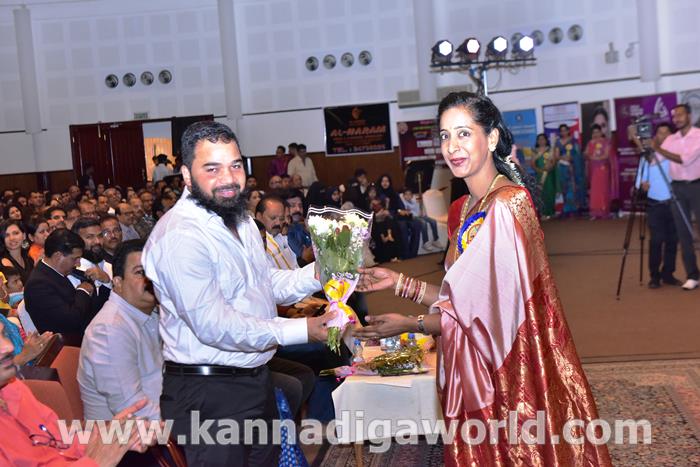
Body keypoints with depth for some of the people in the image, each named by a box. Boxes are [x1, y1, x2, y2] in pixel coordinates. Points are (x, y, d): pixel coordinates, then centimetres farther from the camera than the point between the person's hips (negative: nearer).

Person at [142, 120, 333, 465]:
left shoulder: (239, 218, 10)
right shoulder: (180, 235, -22)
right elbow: (214, 326, -27)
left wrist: (317, 274, -4)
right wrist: (301, 330, -24)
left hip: (255, 380, 9)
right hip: (210, 396, -9)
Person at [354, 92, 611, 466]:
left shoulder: (507, 205, -19)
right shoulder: (466, 208, 7)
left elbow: (495, 308, -19)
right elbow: (462, 297, 8)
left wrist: (411, 324, -10)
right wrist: (399, 283, 3)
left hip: (511, 369, -8)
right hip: (479, 371, 8)